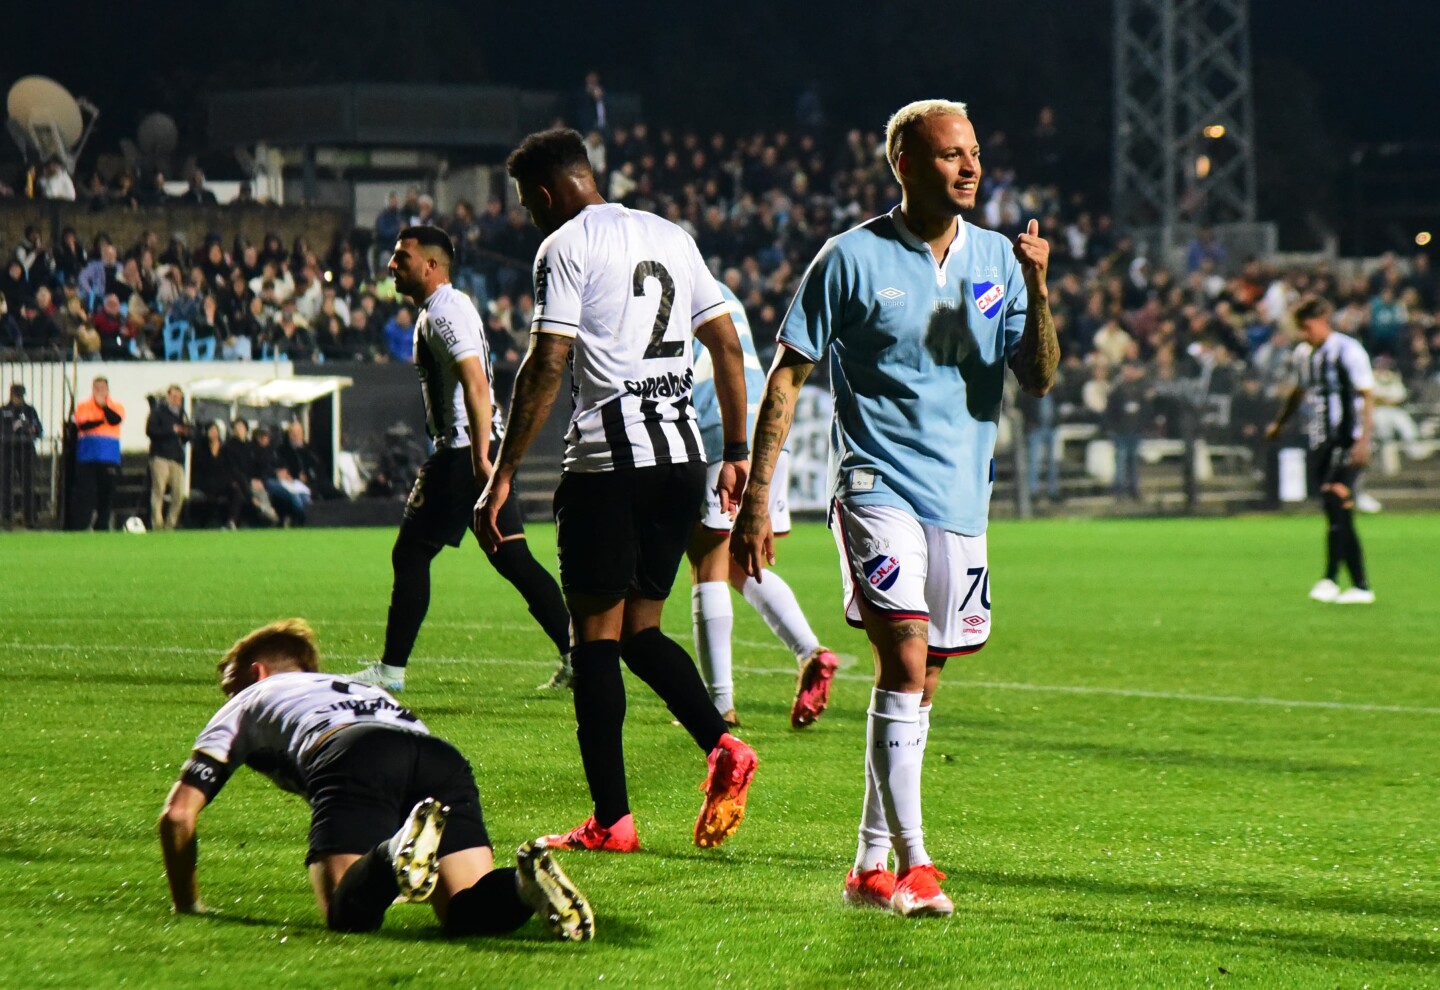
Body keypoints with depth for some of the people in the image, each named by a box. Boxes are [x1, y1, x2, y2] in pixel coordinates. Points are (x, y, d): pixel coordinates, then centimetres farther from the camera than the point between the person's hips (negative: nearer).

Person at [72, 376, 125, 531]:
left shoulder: (116, 406, 9)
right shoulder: (83, 406, 6)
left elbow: (116, 420, -11)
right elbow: (82, 425, -10)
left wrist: (104, 405, -17)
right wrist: (102, 420, -7)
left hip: (109, 459, 1)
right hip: (87, 458, -1)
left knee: (106, 493, 4)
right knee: (85, 493, -7)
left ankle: (102, 526, 14)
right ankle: (81, 527, -7)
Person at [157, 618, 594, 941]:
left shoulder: (245, 704, 33)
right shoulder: (362, 688, 47)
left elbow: (178, 813, 26)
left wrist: (186, 904, 36)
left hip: (349, 755, -4)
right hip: (444, 759, 4)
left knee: (348, 915, -17)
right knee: (466, 915, -6)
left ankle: (396, 857, -47)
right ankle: (524, 883, -37)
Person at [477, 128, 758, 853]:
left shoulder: (566, 247, -4)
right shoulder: (671, 238, 17)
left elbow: (546, 367, -12)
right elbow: (727, 345, 16)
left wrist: (503, 475, -11)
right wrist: (736, 454, 20)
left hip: (608, 459, -7)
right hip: (681, 457, 7)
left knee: (596, 635, 0)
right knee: (641, 630, 14)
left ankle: (611, 820, -2)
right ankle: (722, 745, -9)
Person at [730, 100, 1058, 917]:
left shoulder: (995, 258, 7)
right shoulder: (853, 259, -5)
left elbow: (1038, 379, 3)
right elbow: (788, 375, -1)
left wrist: (1037, 293, -15)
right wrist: (758, 496, -5)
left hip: (962, 499, 5)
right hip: (879, 485, -5)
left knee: (921, 683, 10)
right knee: (905, 659, -19)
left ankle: (873, 865, 20)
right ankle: (913, 864, -20)